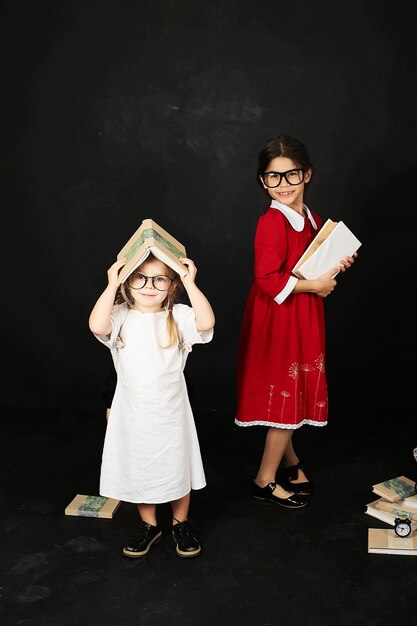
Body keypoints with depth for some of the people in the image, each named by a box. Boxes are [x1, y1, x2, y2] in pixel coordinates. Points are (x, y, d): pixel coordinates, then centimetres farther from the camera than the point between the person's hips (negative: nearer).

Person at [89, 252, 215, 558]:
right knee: (138, 470, 15)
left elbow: (206, 322, -26)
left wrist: (190, 283, -24)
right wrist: (111, 285, -25)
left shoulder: (178, 316, -7)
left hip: (171, 412, 0)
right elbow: (97, 326, -28)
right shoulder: (121, 316, -7)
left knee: (177, 468, 15)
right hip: (133, 414, 1)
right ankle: (148, 525, 36)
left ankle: (181, 524, 37)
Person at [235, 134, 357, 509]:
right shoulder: (272, 222, -19)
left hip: (302, 320, 8)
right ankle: (266, 480, 16)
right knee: (286, 395, 1)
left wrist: (334, 268, 2)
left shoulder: (312, 220, 8)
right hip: (278, 320, -8)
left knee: (291, 394, 20)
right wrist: (315, 286, -17)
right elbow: (269, 280, -24)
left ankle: (288, 461, 39)